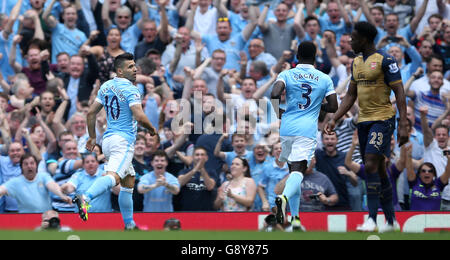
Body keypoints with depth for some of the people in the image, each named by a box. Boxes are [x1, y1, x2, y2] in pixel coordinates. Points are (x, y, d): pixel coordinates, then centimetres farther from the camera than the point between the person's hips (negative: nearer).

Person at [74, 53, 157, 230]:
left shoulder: (106, 87, 14)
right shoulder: (130, 90, -9)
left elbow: (91, 112, 17)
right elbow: (139, 116, -20)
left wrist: (92, 137, 26)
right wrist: (151, 129, -1)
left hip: (108, 140, 9)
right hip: (123, 141, -9)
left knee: (128, 181, 20)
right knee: (113, 177, -26)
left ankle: (129, 224, 23)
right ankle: (85, 198, -50)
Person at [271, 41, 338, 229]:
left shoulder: (286, 75, 5)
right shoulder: (324, 79, 8)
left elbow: (275, 94, -13)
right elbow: (333, 107, 5)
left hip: (287, 129, 2)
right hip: (307, 131, -2)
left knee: (294, 171, 16)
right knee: (298, 171, -13)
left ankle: (295, 217, 14)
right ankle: (284, 197, -45)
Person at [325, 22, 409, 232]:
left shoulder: (385, 61, -10)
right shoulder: (356, 63, 14)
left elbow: (399, 93, -11)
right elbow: (350, 96, 20)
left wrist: (403, 126, -17)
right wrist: (334, 119, 11)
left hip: (383, 119, -7)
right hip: (363, 120, 7)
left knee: (371, 166, -18)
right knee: (379, 171, 9)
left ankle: (372, 218, -16)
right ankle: (390, 220, 15)